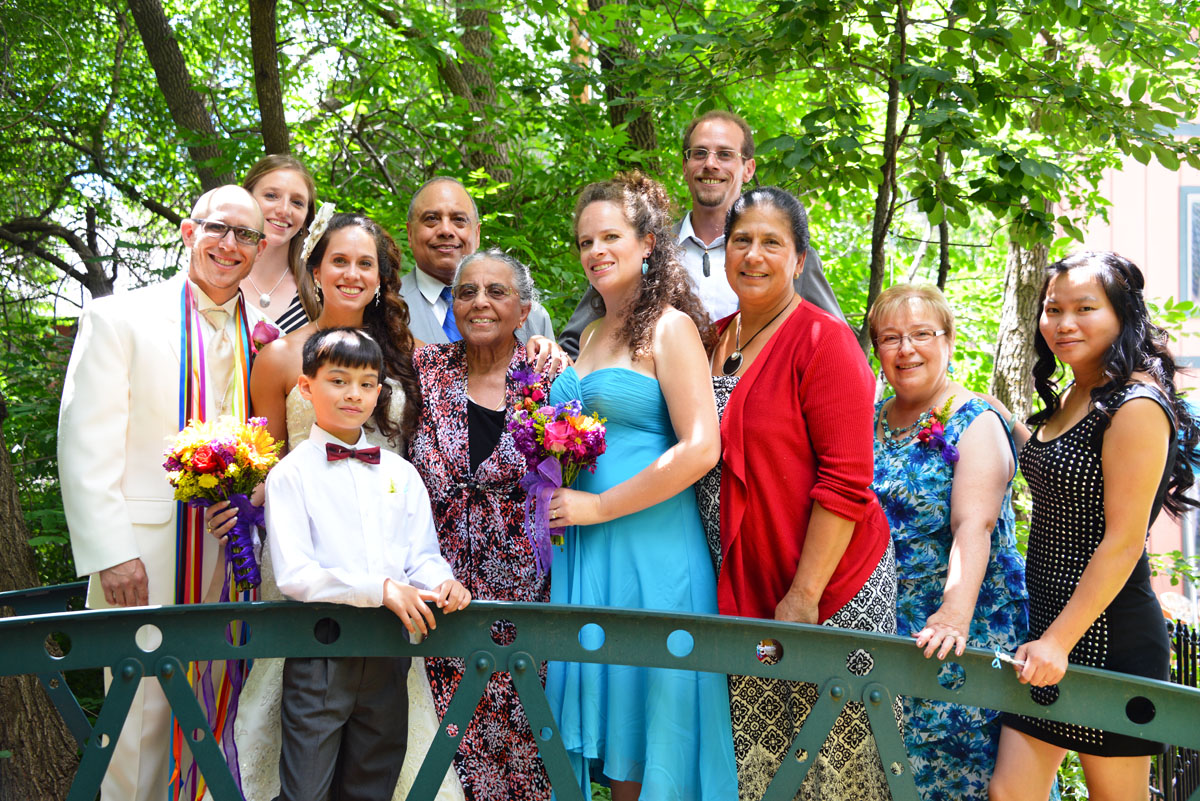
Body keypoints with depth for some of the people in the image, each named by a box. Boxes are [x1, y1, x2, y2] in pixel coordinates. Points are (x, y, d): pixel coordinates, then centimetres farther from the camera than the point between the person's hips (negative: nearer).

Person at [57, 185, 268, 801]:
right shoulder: (119, 318, 0)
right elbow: (85, 446, -5)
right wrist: (110, 553, -12)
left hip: (234, 558, 4)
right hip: (145, 554, -3)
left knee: (217, 721, 9)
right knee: (142, 722, 1)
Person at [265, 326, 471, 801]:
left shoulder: (401, 473, 11)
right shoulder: (291, 474, -4)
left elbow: (421, 554, 7)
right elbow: (294, 575, -14)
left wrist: (439, 582, -17)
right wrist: (380, 588, -24)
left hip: (388, 653, 4)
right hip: (319, 653, -4)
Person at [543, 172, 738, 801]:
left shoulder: (669, 327, -7)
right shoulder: (591, 334, 16)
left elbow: (699, 449, -17)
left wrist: (597, 507, -14)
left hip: (651, 548, -7)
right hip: (584, 553, 7)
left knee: (646, 716, 0)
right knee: (605, 722, 10)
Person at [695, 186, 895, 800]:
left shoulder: (823, 339, -10)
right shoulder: (714, 340, 10)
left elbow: (846, 482, -15)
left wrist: (803, 597, -18)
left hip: (827, 588, -6)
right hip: (740, 590, 6)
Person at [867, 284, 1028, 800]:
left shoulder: (977, 424, -7)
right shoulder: (870, 423, 10)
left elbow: (974, 527, -21)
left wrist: (955, 612, -36)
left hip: (962, 627, -5)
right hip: (882, 623, 5)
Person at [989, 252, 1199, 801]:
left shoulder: (1136, 406, -15)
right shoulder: (1068, 400, 11)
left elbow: (1123, 542, -18)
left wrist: (1059, 642, -19)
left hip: (1108, 637, -8)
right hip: (1048, 623, 8)